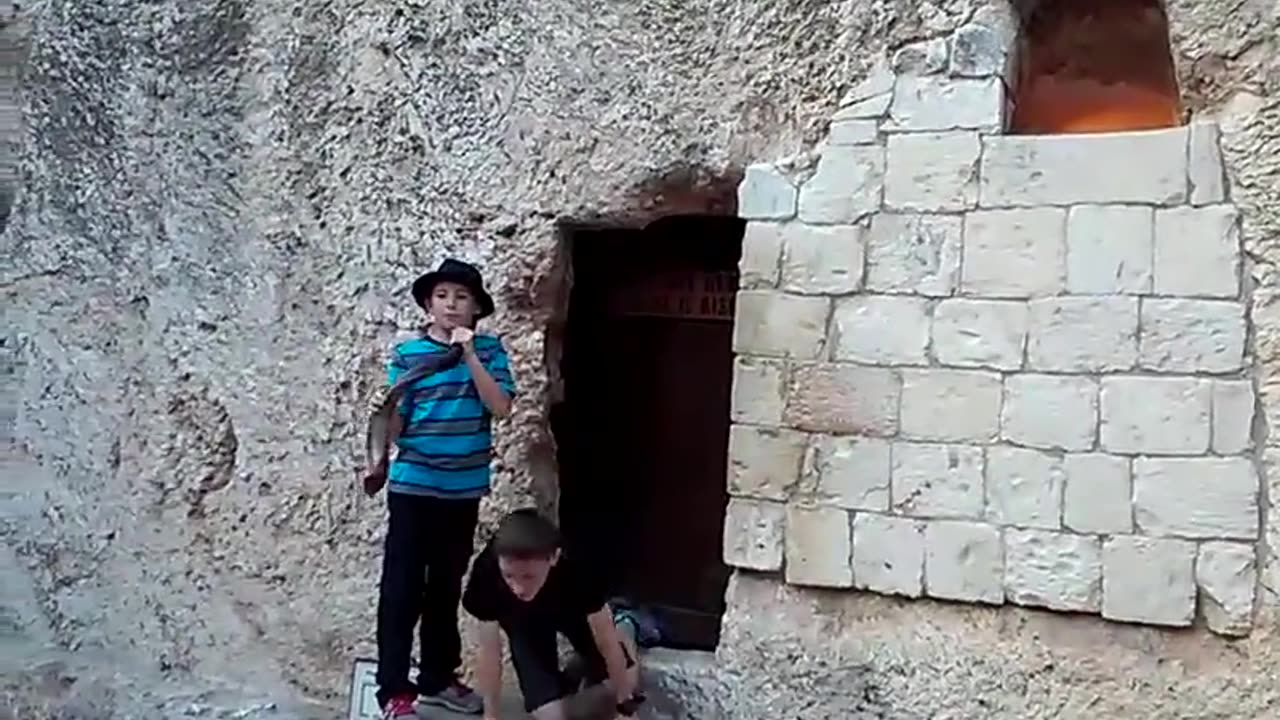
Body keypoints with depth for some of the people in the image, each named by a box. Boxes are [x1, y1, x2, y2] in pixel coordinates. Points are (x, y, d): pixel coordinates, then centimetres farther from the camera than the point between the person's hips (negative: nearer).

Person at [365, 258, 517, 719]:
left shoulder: (489, 350, 2)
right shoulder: (407, 354, -2)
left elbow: (500, 408, -10)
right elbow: (393, 418, -1)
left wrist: (469, 354, -16)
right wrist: (378, 461, -17)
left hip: (464, 489, 2)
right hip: (412, 487, -2)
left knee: (446, 588, 14)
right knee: (402, 589, 0)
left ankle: (437, 678, 27)